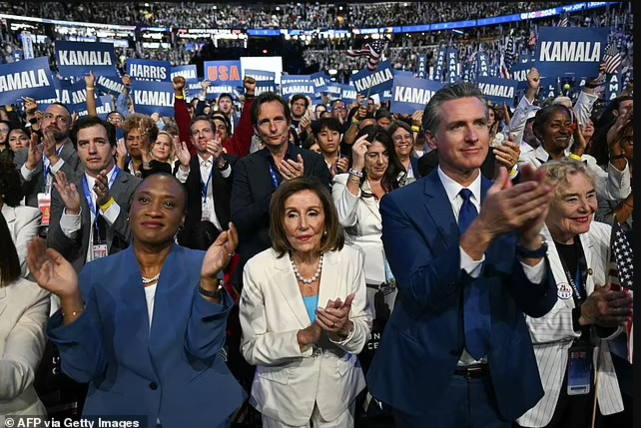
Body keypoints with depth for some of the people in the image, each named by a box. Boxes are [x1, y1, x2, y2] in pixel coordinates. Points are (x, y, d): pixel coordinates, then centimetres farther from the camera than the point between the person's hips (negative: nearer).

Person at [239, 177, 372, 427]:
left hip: (339, 391, 2)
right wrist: (305, 336, -27)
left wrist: (345, 329, -26)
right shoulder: (259, 268, -18)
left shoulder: (350, 259, -13)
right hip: (282, 397, -1)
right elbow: (251, 349, -14)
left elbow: (363, 333, -6)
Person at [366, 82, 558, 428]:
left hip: (501, 384, 3)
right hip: (427, 383, -2)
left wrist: (530, 236, -27)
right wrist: (483, 228, -34)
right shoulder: (401, 205, -12)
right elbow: (420, 293, -22)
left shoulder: (511, 199, -3)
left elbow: (538, 304, -8)